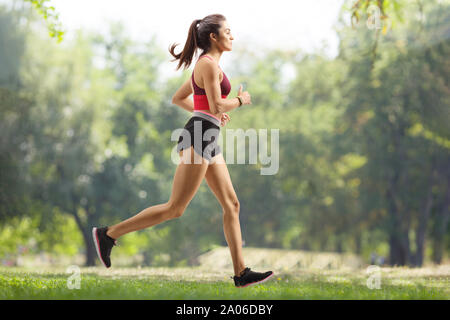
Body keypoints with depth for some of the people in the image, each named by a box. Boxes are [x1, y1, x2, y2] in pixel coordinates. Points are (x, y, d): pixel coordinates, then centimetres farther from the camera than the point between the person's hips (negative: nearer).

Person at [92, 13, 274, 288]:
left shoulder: (206, 65, 19)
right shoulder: (209, 64, -11)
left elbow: (178, 98, 26)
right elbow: (217, 105, -20)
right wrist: (240, 101, -2)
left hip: (207, 141, 10)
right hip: (199, 138, -10)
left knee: (232, 204, 5)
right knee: (175, 208, -7)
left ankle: (242, 273, 3)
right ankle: (109, 234, -1)